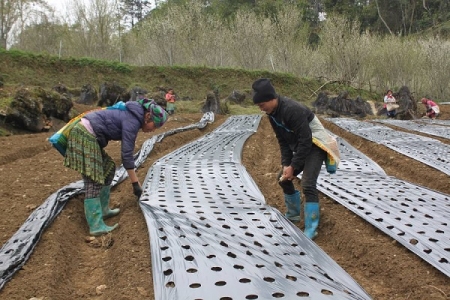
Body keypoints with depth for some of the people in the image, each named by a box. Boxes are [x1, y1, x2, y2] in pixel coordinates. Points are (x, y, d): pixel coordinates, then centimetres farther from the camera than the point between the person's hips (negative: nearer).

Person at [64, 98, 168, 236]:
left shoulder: (132, 116, 14)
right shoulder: (132, 122, -14)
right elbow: (126, 155, -15)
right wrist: (135, 183, -11)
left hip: (85, 134, 10)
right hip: (85, 136, -10)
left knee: (109, 168, 17)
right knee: (93, 181, -9)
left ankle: (103, 210, 22)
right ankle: (96, 226, -7)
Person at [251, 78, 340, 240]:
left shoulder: (292, 109, -30)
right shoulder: (272, 113, -2)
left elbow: (305, 140, -28)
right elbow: (283, 141, 4)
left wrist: (293, 166, -22)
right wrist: (285, 164, -7)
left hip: (315, 146, -9)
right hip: (300, 147, 9)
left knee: (308, 185, -21)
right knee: (283, 178, 14)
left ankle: (311, 230, -13)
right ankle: (293, 215, 33)